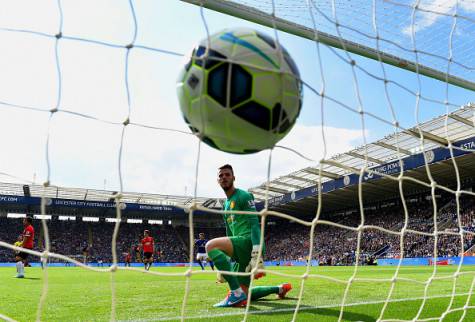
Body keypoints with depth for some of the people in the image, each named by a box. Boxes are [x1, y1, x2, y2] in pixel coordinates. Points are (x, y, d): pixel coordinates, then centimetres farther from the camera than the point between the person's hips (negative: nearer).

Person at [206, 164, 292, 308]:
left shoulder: (243, 196, -3)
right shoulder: (226, 204, 22)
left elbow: (254, 224, -15)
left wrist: (256, 254, -28)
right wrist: (225, 266, 24)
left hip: (249, 241, -9)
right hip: (240, 245, 9)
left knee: (211, 246, -29)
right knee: (244, 294, 14)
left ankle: (236, 293, -26)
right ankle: (280, 289, 31)